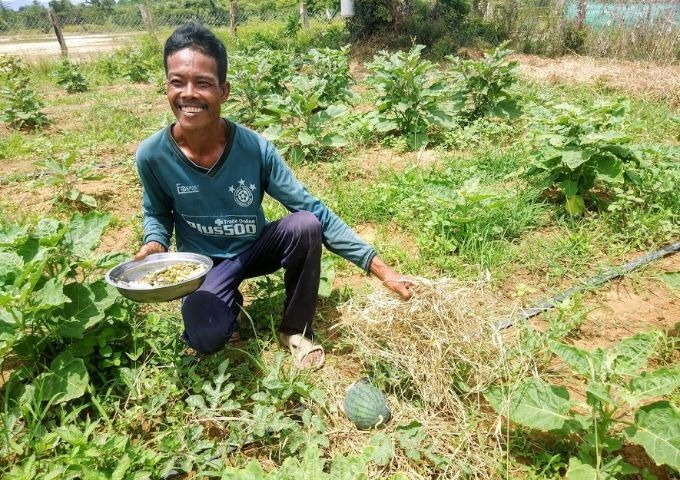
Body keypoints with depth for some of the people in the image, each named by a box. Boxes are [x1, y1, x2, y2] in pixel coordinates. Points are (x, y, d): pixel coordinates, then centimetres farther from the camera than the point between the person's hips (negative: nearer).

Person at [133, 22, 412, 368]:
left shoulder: (256, 149, -21)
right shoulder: (152, 155, -19)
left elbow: (313, 210, -20)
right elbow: (157, 213, 3)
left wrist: (378, 266, -25)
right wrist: (155, 244, -22)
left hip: (255, 249, 1)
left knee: (305, 224, -30)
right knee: (206, 339, -29)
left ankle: (296, 329, -5)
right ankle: (229, 301, 12)